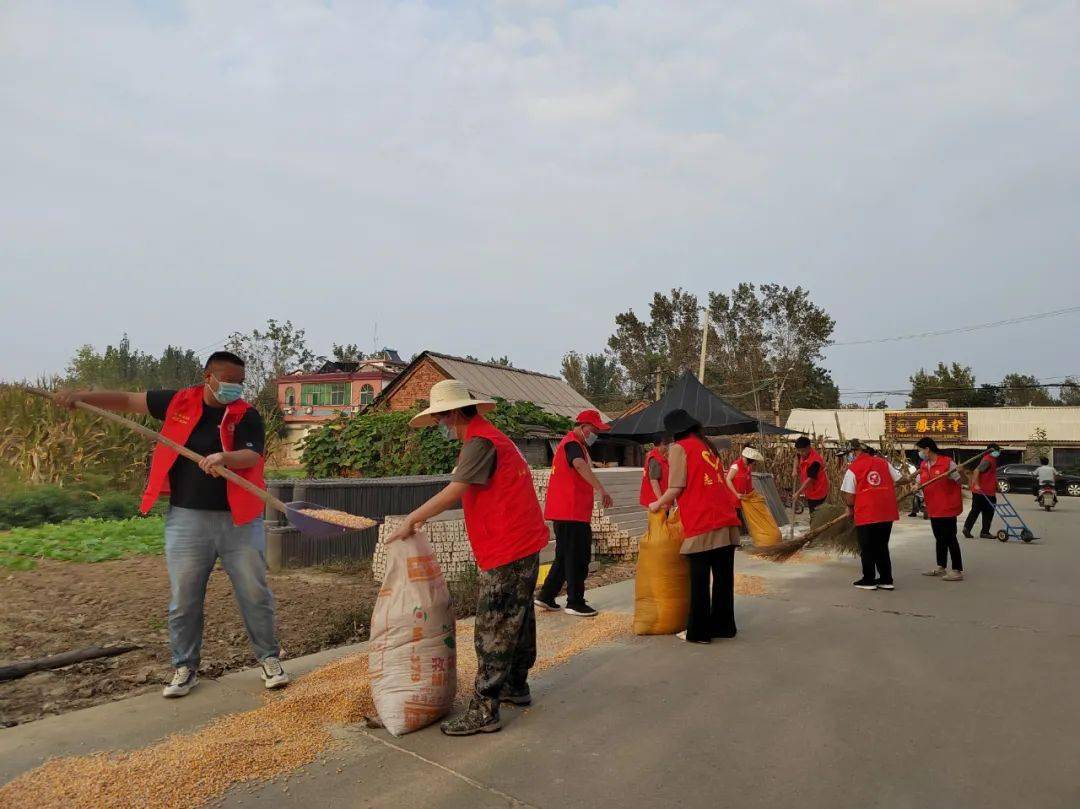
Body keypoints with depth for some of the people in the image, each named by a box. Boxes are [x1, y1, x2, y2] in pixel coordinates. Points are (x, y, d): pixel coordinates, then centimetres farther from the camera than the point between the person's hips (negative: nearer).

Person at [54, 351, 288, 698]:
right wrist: (81, 395, 4)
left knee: (255, 594, 6)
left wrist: (224, 457, -39)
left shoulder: (247, 416, -5)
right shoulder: (178, 402, 3)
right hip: (187, 520, 2)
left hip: (239, 521, -1)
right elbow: (127, 400, 13)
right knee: (183, 600, 10)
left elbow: (251, 456, -19)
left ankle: (270, 658, 23)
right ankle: (184, 667, 28)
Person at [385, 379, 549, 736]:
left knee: (493, 631, -4)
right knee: (518, 620, 20)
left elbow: (453, 492, -24)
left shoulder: (480, 442, -17)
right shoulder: (487, 437, 16)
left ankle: (483, 711, 4)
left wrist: (410, 520, -15)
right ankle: (516, 687, 34)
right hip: (523, 544, 11)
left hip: (507, 551, -11)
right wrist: (423, 515, 14)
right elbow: (463, 491, 18)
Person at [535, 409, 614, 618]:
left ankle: (546, 596, 21)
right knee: (578, 557, -2)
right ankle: (575, 603, 6)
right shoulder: (573, 443, -14)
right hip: (571, 513, -10)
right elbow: (580, 465, -35)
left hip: (566, 512, 10)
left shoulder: (572, 443, 21)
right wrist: (601, 489, -44)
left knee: (566, 556, 16)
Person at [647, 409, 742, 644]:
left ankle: (698, 632, 8)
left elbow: (676, 488, -6)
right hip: (726, 519, 7)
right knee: (723, 576, 12)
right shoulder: (708, 445, 19)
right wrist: (672, 502, 25)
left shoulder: (679, 448, -2)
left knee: (699, 579, 1)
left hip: (701, 522, -7)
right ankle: (723, 625, 21)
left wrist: (658, 504, 10)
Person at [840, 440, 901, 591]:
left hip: (866, 515, -5)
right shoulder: (883, 462, 6)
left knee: (867, 549, 9)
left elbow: (849, 496, -7)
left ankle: (869, 580, 15)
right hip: (887, 513, 5)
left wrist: (850, 509, 12)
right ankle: (886, 580, 22)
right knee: (882, 547, 18)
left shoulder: (852, 469, -7)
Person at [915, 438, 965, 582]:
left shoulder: (947, 462, -14)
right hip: (933, 509, 8)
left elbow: (960, 480, -6)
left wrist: (961, 471, -23)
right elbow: (921, 482, 14)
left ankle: (957, 571, 3)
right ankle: (941, 567, 28)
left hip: (947, 507, -8)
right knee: (939, 538, 17)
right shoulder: (923, 465, 8)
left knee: (950, 538, -4)